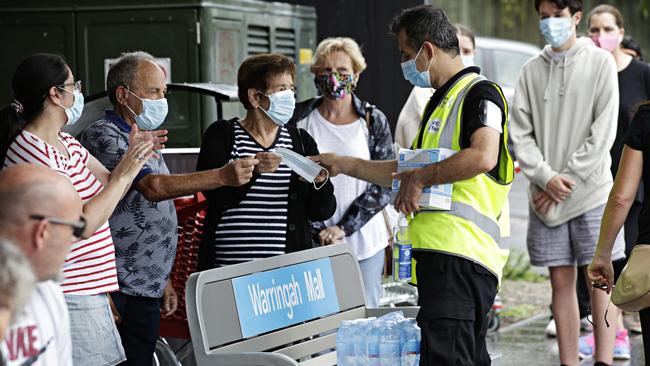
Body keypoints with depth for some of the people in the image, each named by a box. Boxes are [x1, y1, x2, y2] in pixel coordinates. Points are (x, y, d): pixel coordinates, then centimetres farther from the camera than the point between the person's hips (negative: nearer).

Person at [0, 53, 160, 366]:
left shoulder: (64, 142, 13)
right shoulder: (33, 151, -18)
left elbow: (108, 188, 17)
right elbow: (83, 224, -21)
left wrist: (134, 153, 1)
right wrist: (125, 173, -14)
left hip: (88, 290, 10)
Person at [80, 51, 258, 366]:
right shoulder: (103, 137, -11)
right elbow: (153, 187, -25)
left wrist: (163, 280, 23)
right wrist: (222, 176, -32)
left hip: (147, 292, 9)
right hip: (116, 291, -9)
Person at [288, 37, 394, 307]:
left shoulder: (373, 121, 2)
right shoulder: (299, 119, 2)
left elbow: (383, 186, -1)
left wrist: (342, 228, -10)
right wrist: (317, 231, -8)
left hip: (363, 244, 0)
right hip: (311, 244, 0)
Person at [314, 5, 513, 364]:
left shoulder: (480, 93, -6)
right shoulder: (440, 101, 25)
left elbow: (483, 156, -25)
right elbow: (407, 172, 34)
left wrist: (421, 177, -16)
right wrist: (344, 165, 32)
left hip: (461, 254, -10)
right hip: (437, 253, 10)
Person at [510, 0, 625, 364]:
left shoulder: (600, 62, 0)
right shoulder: (531, 70, 9)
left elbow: (603, 133, -6)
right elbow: (521, 133, 4)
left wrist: (566, 180, -10)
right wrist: (546, 178, -10)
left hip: (592, 192, -3)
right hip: (546, 197, 3)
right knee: (562, 281, 6)